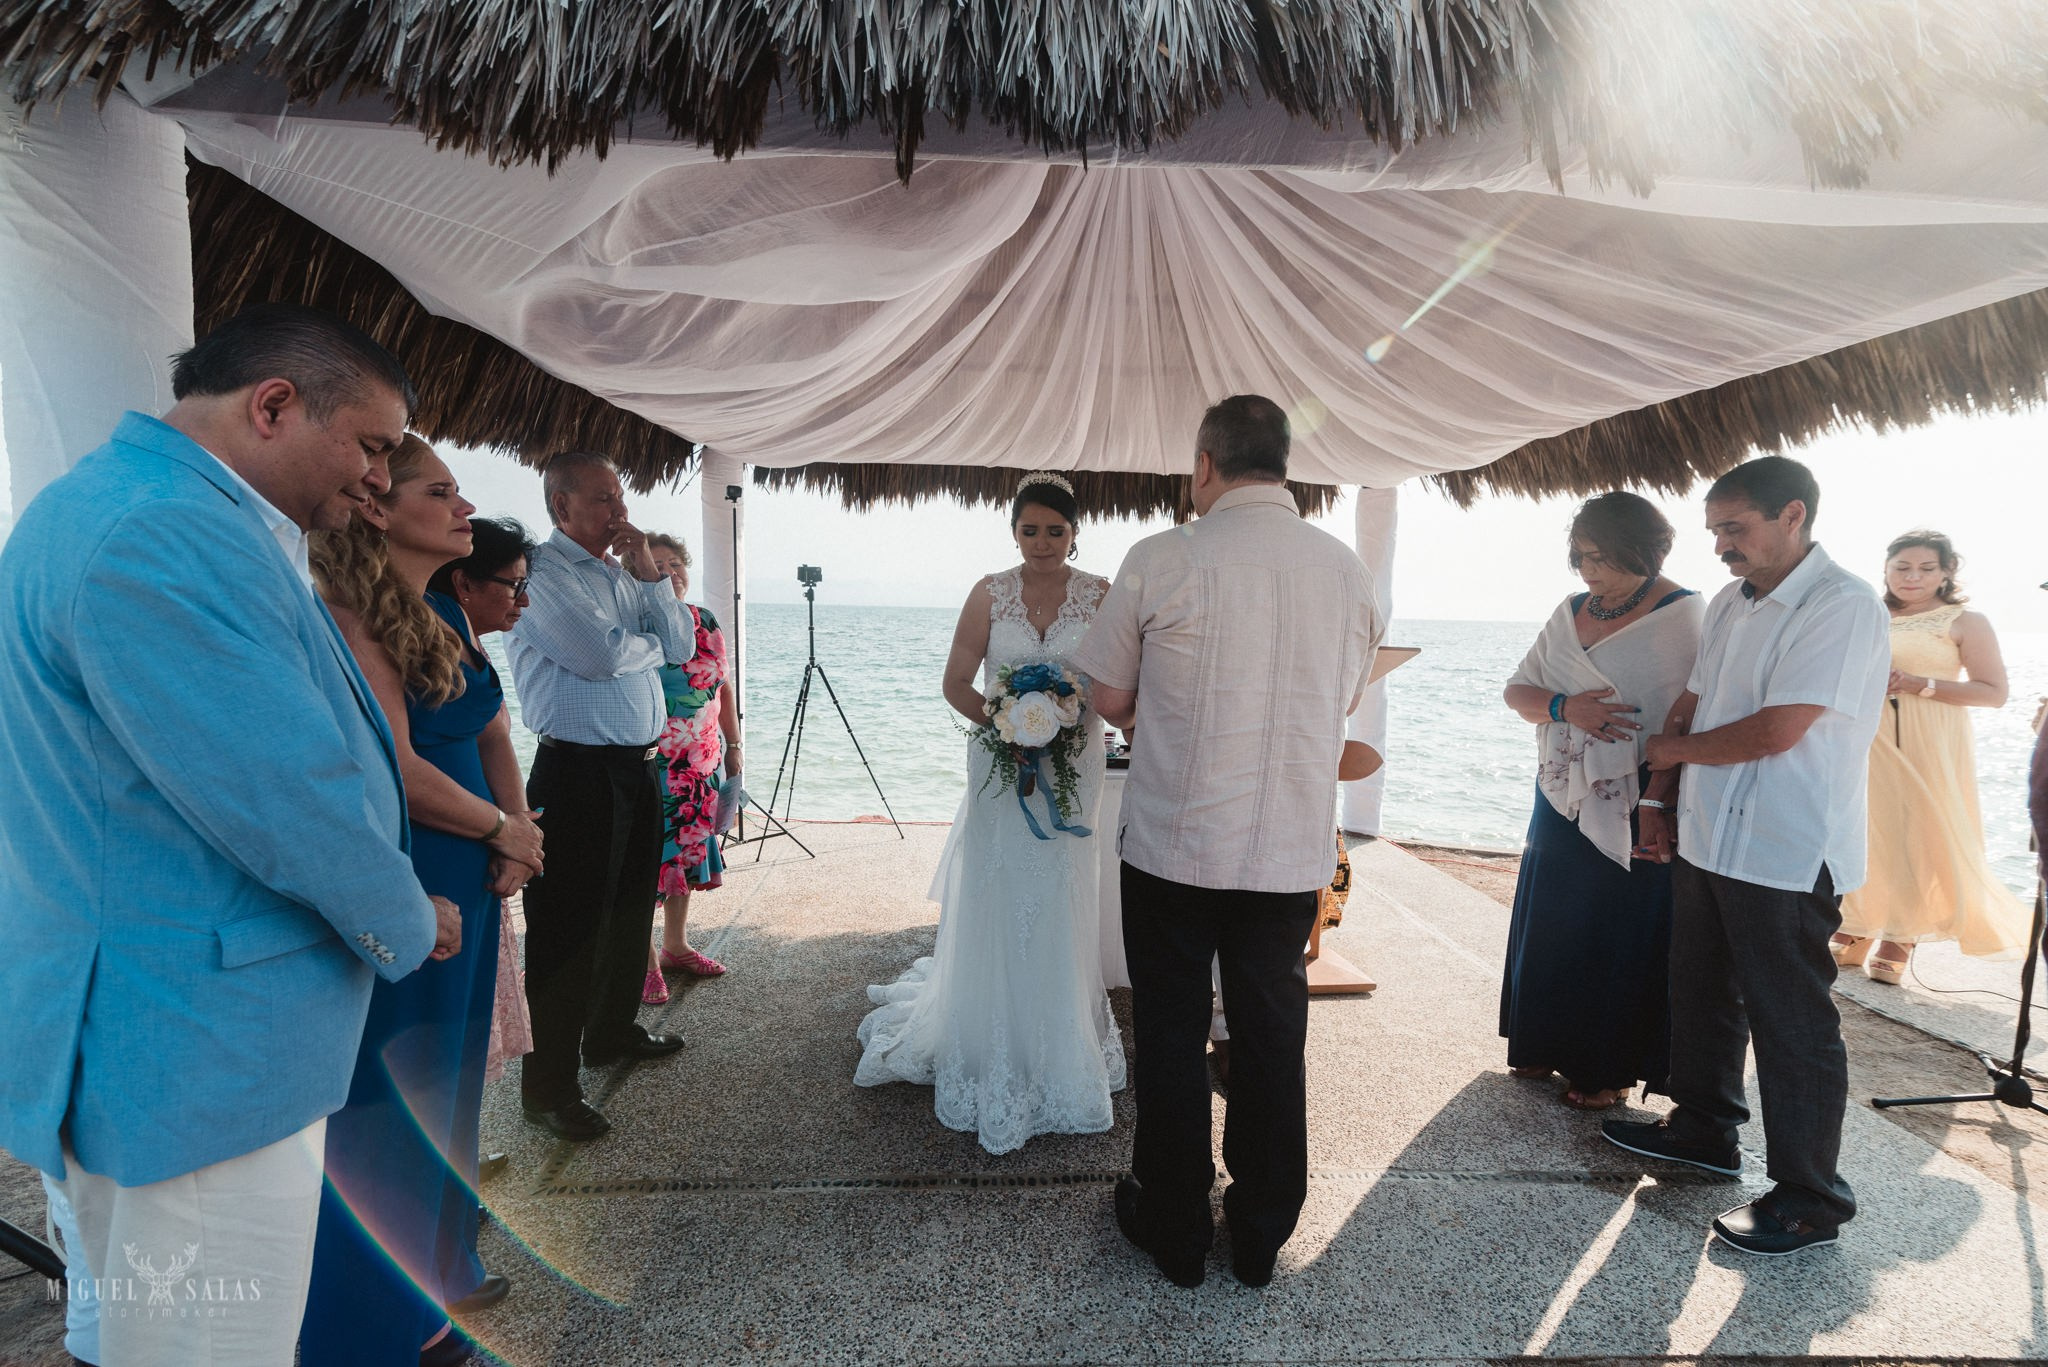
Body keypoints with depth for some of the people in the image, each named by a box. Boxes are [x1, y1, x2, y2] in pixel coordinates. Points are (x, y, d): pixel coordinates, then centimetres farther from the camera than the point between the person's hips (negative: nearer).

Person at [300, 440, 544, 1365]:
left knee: (446, 1078, 20)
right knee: (385, 1090, 7)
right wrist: (503, 829, -9)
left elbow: (492, 731, 14)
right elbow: (397, 771, -23)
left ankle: (439, 1270, 41)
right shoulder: (352, 619, -18)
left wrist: (519, 826, -1)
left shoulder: (447, 614, 9)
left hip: (468, 883, 8)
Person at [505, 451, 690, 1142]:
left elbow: (683, 646, 7)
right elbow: (600, 655, -24)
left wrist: (648, 573, -4)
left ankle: (613, 1031, 43)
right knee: (569, 928, 1)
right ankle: (548, 1086, 16)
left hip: (640, 766, 9)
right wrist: (649, 643, -3)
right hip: (579, 771, -9)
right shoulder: (542, 570, -13)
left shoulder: (624, 571, 12)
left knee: (630, 912, 22)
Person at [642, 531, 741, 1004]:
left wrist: (733, 748, 13)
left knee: (686, 852, 16)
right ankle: (645, 961, 16)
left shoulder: (706, 623, 7)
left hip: (700, 765, 6)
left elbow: (724, 689, 13)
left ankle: (676, 945, 32)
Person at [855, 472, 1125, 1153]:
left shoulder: (1100, 595, 1)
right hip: (999, 765, 0)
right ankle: (992, 1054, 23)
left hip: (1072, 766, 1)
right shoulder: (990, 593, 0)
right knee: (995, 906, 4)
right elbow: (956, 683, 0)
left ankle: (1060, 1056, 28)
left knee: (1059, 909, 9)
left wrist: (1070, 724, -18)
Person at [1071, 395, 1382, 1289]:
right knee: (1272, 1039, 17)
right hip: (1293, 854, 3)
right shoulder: (1349, 569, 0)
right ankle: (1261, 1237, 34)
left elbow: (1109, 699, -5)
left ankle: (1174, 1232, 31)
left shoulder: (1161, 560, -13)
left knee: (1171, 1039, 13)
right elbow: (1342, 703, 12)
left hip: (1174, 846, -3)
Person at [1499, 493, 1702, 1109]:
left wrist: (1658, 804, -24)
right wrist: (1564, 707, -15)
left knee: (1620, 936, 5)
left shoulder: (1684, 616, -10)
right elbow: (1516, 690, 6)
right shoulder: (1570, 612, 9)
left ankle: (1608, 1069, 21)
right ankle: (1548, 1044, 31)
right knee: (1549, 923, 14)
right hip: (1563, 797, 6)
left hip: (1633, 804, -6)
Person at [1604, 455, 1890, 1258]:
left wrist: (1671, 750, -6)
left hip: (1788, 858, -8)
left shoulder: (1843, 607, -15)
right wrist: (1661, 800, 9)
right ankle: (1704, 1128, 37)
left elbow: (1774, 732, -22)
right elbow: (1690, 706, 14)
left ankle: (1809, 1199, 17)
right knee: (1703, 995, 19)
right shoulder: (1730, 604, 11)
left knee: (1791, 1023, 2)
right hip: (1707, 839, 8)